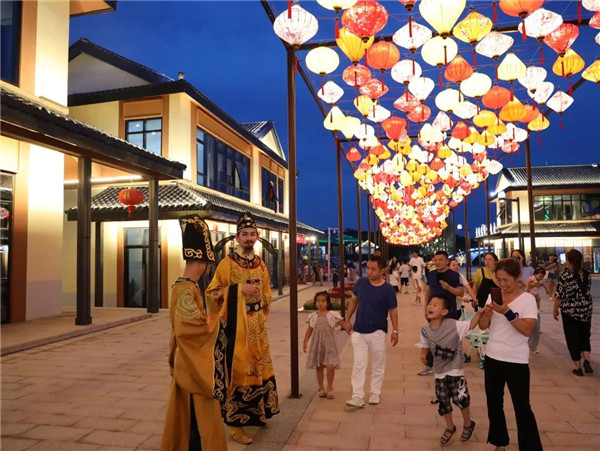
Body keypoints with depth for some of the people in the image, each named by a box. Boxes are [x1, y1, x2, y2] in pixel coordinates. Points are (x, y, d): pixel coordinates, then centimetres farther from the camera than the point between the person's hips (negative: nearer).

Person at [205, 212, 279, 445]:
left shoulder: (260, 264, 9)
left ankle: (258, 412, 34)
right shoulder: (227, 263, -9)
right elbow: (211, 292, -10)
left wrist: (263, 316, 10)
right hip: (237, 326, -6)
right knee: (239, 369, -2)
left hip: (257, 326, 6)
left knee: (260, 367, 15)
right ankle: (235, 423, 11)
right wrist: (239, 288, -20)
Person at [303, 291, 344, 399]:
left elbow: (343, 323, -6)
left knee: (330, 367, -9)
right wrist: (305, 342, 3)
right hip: (316, 344, 2)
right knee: (319, 367, 10)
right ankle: (321, 388, 26)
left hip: (329, 345, -2)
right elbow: (309, 330, 7)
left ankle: (329, 388, 12)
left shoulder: (333, 315, -5)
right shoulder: (313, 316, 2)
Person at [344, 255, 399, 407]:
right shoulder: (360, 283, -5)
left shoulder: (388, 289, -12)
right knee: (359, 364, 1)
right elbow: (353, 300, 7)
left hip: (377, 332, -2)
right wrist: (347, 319, 3)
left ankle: (375, 394, 28)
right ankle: (357, 397, 4)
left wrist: (395, 331, -5)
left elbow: (393, 310, -4)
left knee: (378, 365, 12)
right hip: (359, 331, 2)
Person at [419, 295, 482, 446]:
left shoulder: (454, 325, -19)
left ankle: (468, 424, 33)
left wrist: (480, 312, -30)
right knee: (442, 401, 13)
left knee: (460, 398, 0)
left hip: (455, 370, -4)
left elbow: (471, 324, -16)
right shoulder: (425, 330, -7)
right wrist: (423, 355, -10)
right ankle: (450, 427, 39)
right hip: (439, 371, 4)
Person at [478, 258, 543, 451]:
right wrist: (487, 313, -19)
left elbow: (527, 330, -22)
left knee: (522, 407, 4)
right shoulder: (493, 296, 2)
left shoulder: (528, 299, -10)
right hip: (492, 357, 5)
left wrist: (507, 312, -31)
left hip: (516, 361, -5)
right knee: (494, 403, 16)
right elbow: (483, 326, 1)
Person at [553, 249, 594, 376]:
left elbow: (559, 296, -13)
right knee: (585, 336, 21)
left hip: (570, 312, -4)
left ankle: (578, 367, 13)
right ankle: (587, 360, 4)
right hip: (586, 311, 4)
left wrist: (555, 310, -1)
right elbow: (588, 292, 10)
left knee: (572, 339, 8)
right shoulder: (587, 274, -2)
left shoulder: (564, 276, -17)